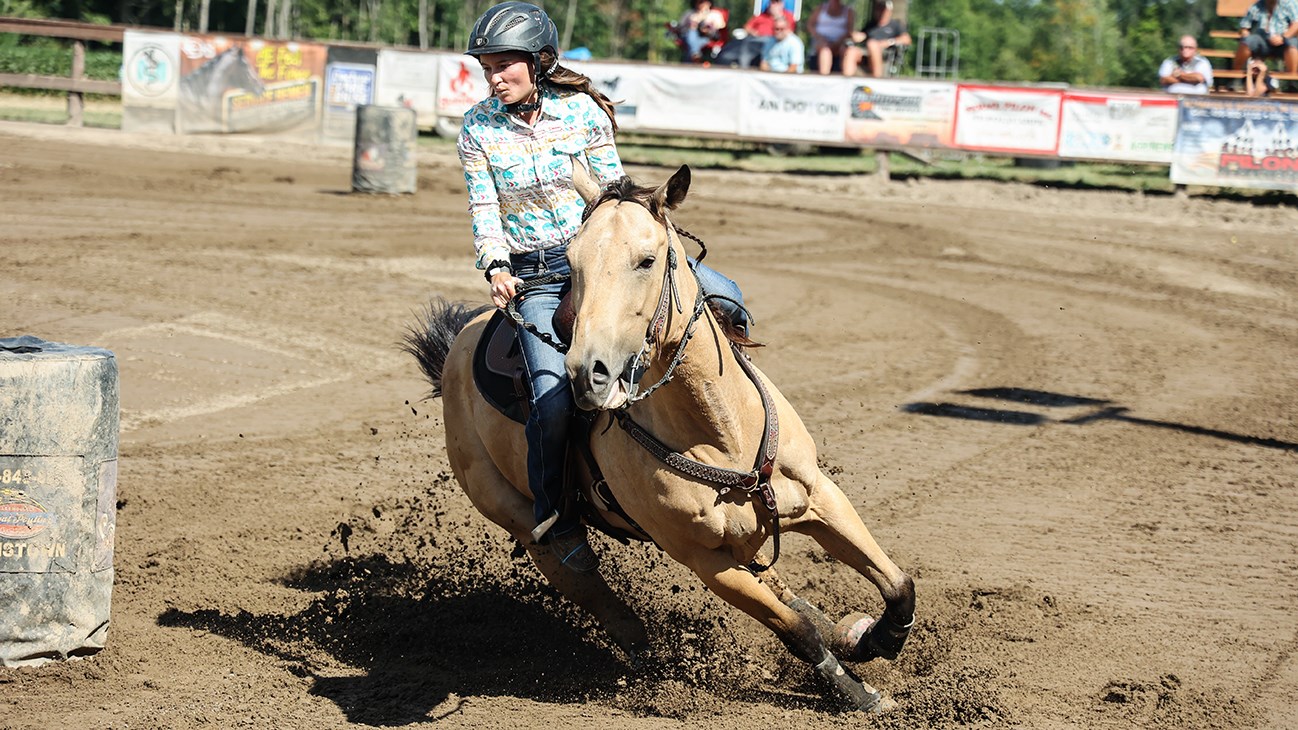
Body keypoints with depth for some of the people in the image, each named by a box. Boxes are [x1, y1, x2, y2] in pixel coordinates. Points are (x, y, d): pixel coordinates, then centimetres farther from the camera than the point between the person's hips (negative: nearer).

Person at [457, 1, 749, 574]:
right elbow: (484, 209, -1)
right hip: (535, 278, -1)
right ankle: (556, 520, -4)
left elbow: (611, 186, 2)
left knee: (724, 300, -18)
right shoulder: (478, 129, -1)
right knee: (552, 397, -23)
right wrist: (496, 268, -18)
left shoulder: (581, 109, -1)